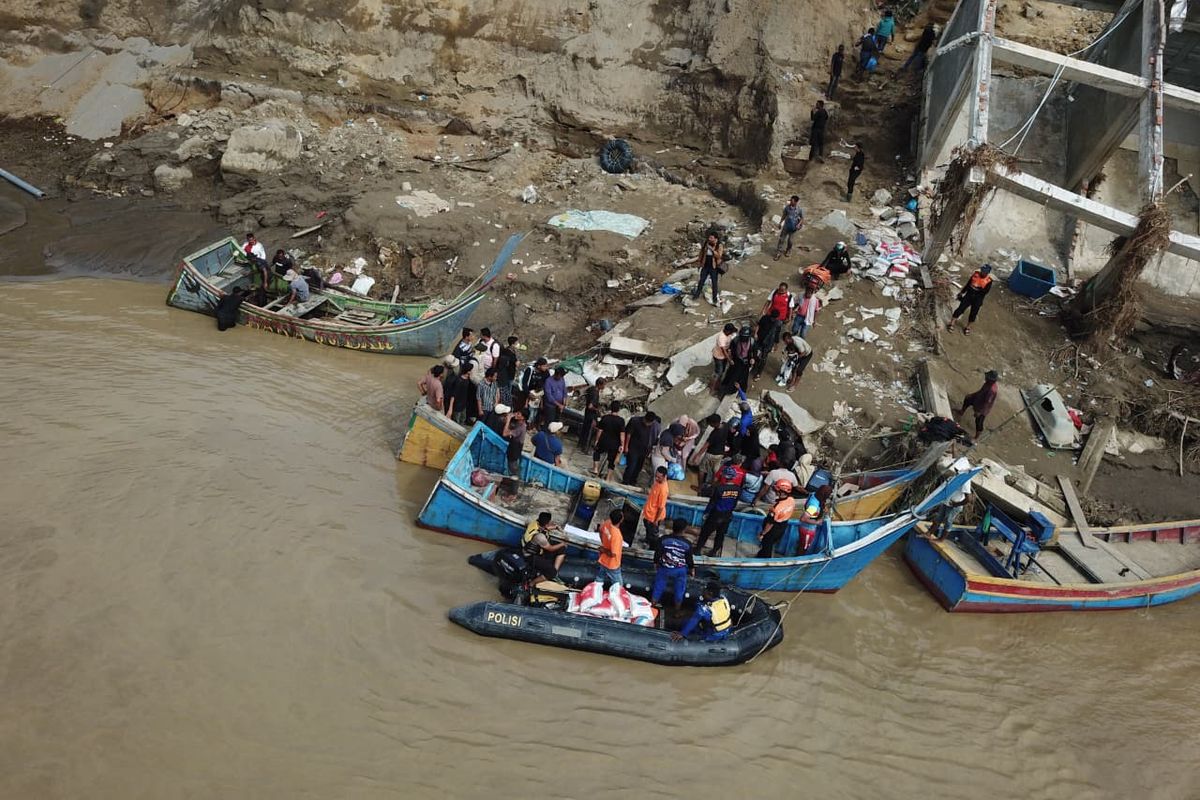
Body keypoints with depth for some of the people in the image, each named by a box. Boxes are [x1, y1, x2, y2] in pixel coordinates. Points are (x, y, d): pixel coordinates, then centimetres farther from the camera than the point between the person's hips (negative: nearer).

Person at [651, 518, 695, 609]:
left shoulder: (663, 539, -16)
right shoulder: (687, 544, -17)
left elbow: (657, 553, -6)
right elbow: (689, 559, -6)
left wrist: (656, 564, 12)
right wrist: (692, 568, 13)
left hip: (664, 568, 1)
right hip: (680, 570, -1)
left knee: (658, 587, 19)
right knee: (679, 589, 19)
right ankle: (677, 609, 32)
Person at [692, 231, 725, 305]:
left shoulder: (719, 246, -11)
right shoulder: (705, 244, 1)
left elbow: (719, 256, -23)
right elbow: (701, 253, 14)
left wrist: (712, 249, -30)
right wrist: (699, 261, 12)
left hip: (714, 267, -4)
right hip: (705, 266, 4)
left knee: (714, 283, 2)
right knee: (701, 281, 14)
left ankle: (715, 300, 10)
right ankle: (696, 294, 30)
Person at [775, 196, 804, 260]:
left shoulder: (799, 209, -15)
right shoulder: (787, 207, -9)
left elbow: (802, 218, -4)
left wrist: (799, 224, -19)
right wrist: (780, 223, 7)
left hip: (793, 228, -2)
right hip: (786, 226, 2)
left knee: (789, 240, 13)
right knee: (781, 239, 2)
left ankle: (788, 251, 40)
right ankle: (779, 253, 11)